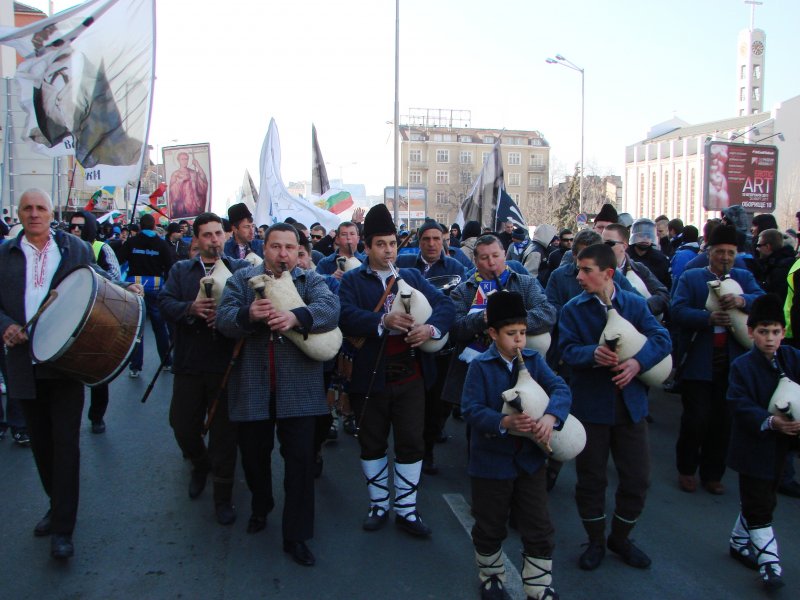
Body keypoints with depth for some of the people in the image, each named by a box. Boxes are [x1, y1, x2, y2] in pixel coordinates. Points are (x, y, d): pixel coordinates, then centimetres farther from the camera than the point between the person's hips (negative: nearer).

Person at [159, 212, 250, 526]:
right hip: (189, 362, 3)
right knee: (181, 423, 11)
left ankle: (223, 496, 18)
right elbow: (164, 301, -3)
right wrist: (190, 308, -21)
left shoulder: (241, 269, 4)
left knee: (224, 431, 3)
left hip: (226, 362, -3)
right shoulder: (180, 270, 11)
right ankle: (200, 466, 43)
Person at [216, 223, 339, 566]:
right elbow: (223, 319, -7)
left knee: (300, 460, -1)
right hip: (252, 388, 2)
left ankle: (296, 536, 14)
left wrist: (295, 317, -34)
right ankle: (260, 506, 45)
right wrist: (248, 314, -29)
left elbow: (331, 309, -15)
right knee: (254, 455, 16)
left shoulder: (311, 280, 5)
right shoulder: (241, 279, 7)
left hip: (298, 391, -1)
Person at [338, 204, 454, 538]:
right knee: (372, 445, 12)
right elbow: (346, 317, -18)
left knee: (411, 444, 6)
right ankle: (379, 506, 31)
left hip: (410, 376, 2)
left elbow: (445, 304, -3)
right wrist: (383, 320, -32)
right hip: (370, 377, -1)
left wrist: (431, 327, -23)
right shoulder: (352, 281, 0)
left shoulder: (413, 277, 9)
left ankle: (406, 510, 22)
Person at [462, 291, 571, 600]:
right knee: (490, 530, 16)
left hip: (530, 459, 3)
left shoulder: (534, 360, -1)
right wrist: (504, 422, -33)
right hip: (491, 462, -3)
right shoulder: (480, 366, -12)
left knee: (539, 530, 10)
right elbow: (471, 410, -19)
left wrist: (550, 416, -32)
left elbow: (561, 389, -13)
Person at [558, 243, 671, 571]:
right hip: (590, 404, -1)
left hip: (630, 403, 1)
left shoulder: (635, 303, -1)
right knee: (590, 477, 10)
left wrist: (638, 362, -26)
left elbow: (661, 338, -8)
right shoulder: (573, 308, -3)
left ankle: (620, 537, 33)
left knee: (637, 477, 8)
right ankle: (596, 542, 32)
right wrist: (593, 353, -32)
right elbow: (567, 349, -12)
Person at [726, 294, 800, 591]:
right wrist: (768, 422, -32)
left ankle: (739, 542, 37)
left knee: (758, 501, 19)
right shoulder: (741, 366, -13)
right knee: (759, 508, 1)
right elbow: (740, 405, -19)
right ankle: (769, 562, 11)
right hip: (753, 447, -5)